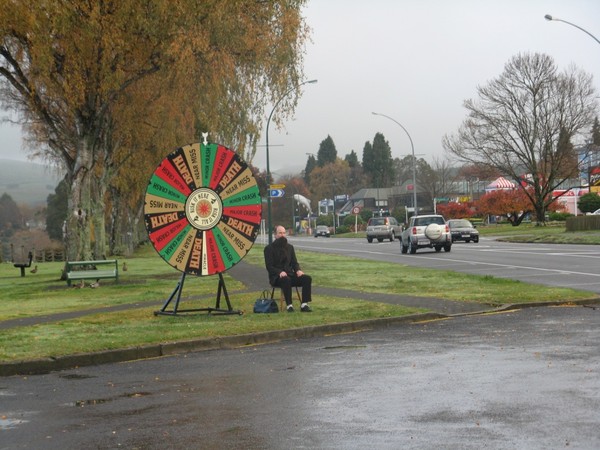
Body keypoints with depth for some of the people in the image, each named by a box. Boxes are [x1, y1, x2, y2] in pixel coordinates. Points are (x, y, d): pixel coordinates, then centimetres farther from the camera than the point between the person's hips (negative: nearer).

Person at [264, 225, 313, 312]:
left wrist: (298, 270, -7)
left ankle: (304, 305, -25)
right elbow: (269, 266, -7)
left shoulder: (290, 247, 18)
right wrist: (280, 272, -26)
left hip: (290, 274, 5)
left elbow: (294, 262, 17)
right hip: (276, 277, -5)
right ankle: (289, 305, -36)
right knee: (286, 279, -40)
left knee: (307, 278, -20)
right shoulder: (269, 248, 1)